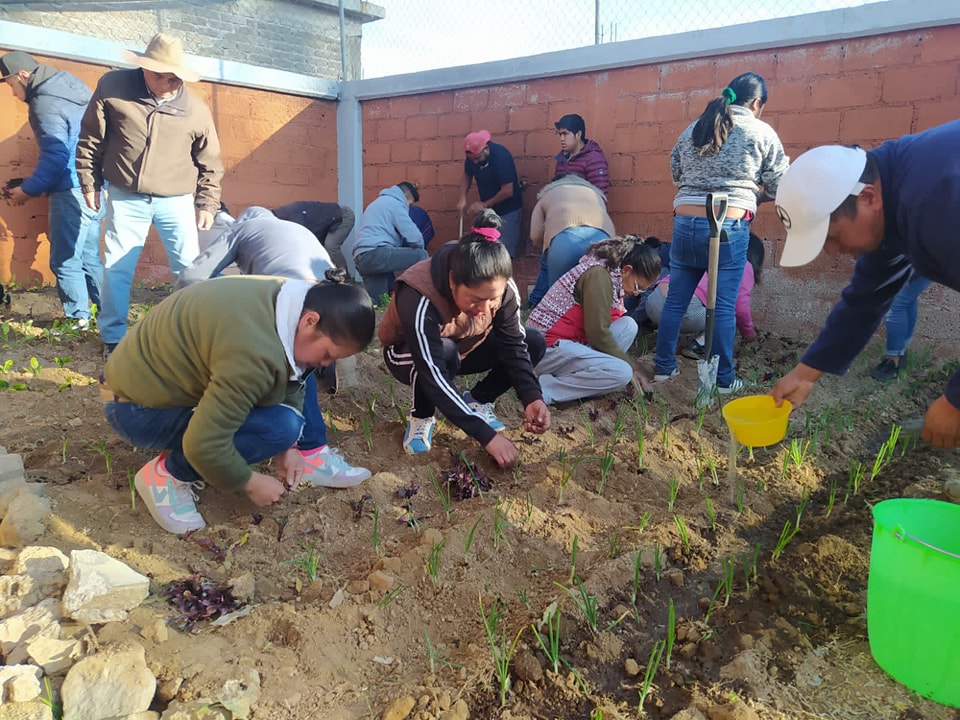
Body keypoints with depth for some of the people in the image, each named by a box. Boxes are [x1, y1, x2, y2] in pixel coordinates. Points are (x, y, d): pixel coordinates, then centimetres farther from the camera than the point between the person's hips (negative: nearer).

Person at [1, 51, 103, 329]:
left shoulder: (46, 103, -11)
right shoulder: (71, 89, 17)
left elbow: (56, 157, -18)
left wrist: (27, 190, -8)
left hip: (74, 192, -9)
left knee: (65, 261, -2)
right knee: (88, 257, 13)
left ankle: (79, 318, 4)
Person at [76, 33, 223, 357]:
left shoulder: (195, 109, -4)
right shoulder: (112, 86, -5)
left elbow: (210, 162, 6)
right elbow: (90, 139, 4)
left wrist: (207, 204, 4)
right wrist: (89, 183, 6)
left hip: (176, 201, 0)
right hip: (125, 199, 0)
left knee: (189, 268, 3)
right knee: (116, 269, 4)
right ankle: (113, 338, 19)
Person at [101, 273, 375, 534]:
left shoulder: (291, 300, -8)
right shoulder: (256, 352, -36)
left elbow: (290, 380, 4)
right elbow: (204, 443, -34)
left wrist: (288, 448, -5)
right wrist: (251, 484, -17)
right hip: (137, 408, -9)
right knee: (278, 425, -25)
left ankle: (311, 456, 11)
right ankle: (166, 475, -8)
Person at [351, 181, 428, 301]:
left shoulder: (379, 202, 34)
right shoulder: (395, 203, 3)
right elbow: (414, 237, -5)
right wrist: (419, 249, 17)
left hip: (361, 258, 10)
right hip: (375, 254, -10)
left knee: (374, 303, 11)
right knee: (421, 256, -8)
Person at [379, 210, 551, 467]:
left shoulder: (501, 288, -26)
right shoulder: (419, 300, -40)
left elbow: (514, 345, -19)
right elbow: (434, 379, -43)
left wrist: (532, 398, -36)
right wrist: (487, 436, -45)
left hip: (465, 348, 5)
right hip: (410, 355, -5)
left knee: (534, 343, -15)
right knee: (445, 353, -40)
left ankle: (477, 400, 6)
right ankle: (421, 416, -9)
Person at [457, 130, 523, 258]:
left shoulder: (501, 156, -26)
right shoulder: (472, 155, -9)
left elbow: (508, 191, -26)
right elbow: (467, 175, 7)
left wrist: (484, 204, -19)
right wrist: (462, 198, -10)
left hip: (507, 210, -6)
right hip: (488, 209, 6)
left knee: (505, 251, -5)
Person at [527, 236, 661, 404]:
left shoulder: (612, 278, 13)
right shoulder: (599, 275, -17)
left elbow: (602, 329, 14)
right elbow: (598, 334, -20)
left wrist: (633, 366, 9)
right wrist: (631, 366, -8)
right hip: (546, 347, -10)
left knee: (628, 326, -1)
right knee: (621, 373, -22)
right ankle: (542, 387, -18)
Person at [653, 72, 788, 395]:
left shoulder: (692, 130, 15)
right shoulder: (761, 132, 3)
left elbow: (676, 175, 20)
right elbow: (779, 186, 4)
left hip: (685, 222, 4)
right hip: (730, 226, -4)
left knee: (676, 300, 10)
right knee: (724, 306, 1)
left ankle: (663, 366, 18)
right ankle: (723, 379, 8)